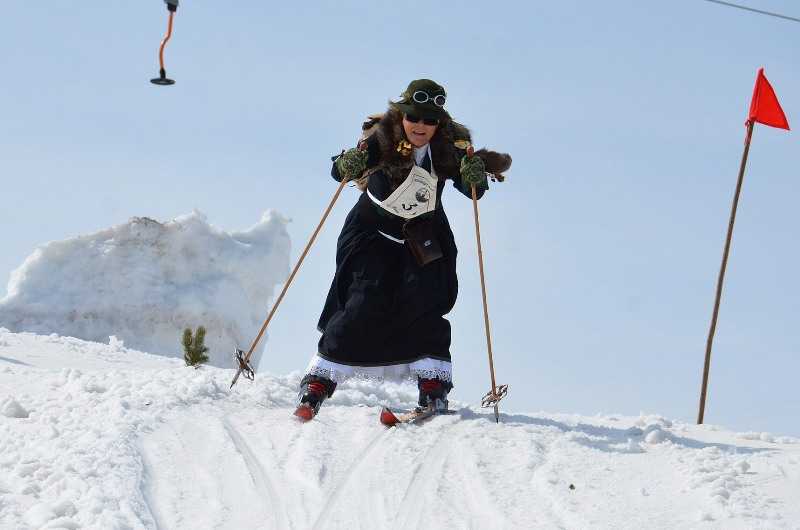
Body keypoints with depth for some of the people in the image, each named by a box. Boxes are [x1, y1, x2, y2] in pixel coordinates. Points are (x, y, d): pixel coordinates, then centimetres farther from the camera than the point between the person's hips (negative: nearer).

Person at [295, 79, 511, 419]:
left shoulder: (450, 147, -12)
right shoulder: (383, 139, -19)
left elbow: (474, 191, -16)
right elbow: (341, 171, -23)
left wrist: (475, 176, -39)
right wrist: (347, 165, -46)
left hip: (424, 239, 2)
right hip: (374, 233, -2)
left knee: (424, 302, -16)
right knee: (364, 305, -13)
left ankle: (433, 384, -13)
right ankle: (318, 381, -8)